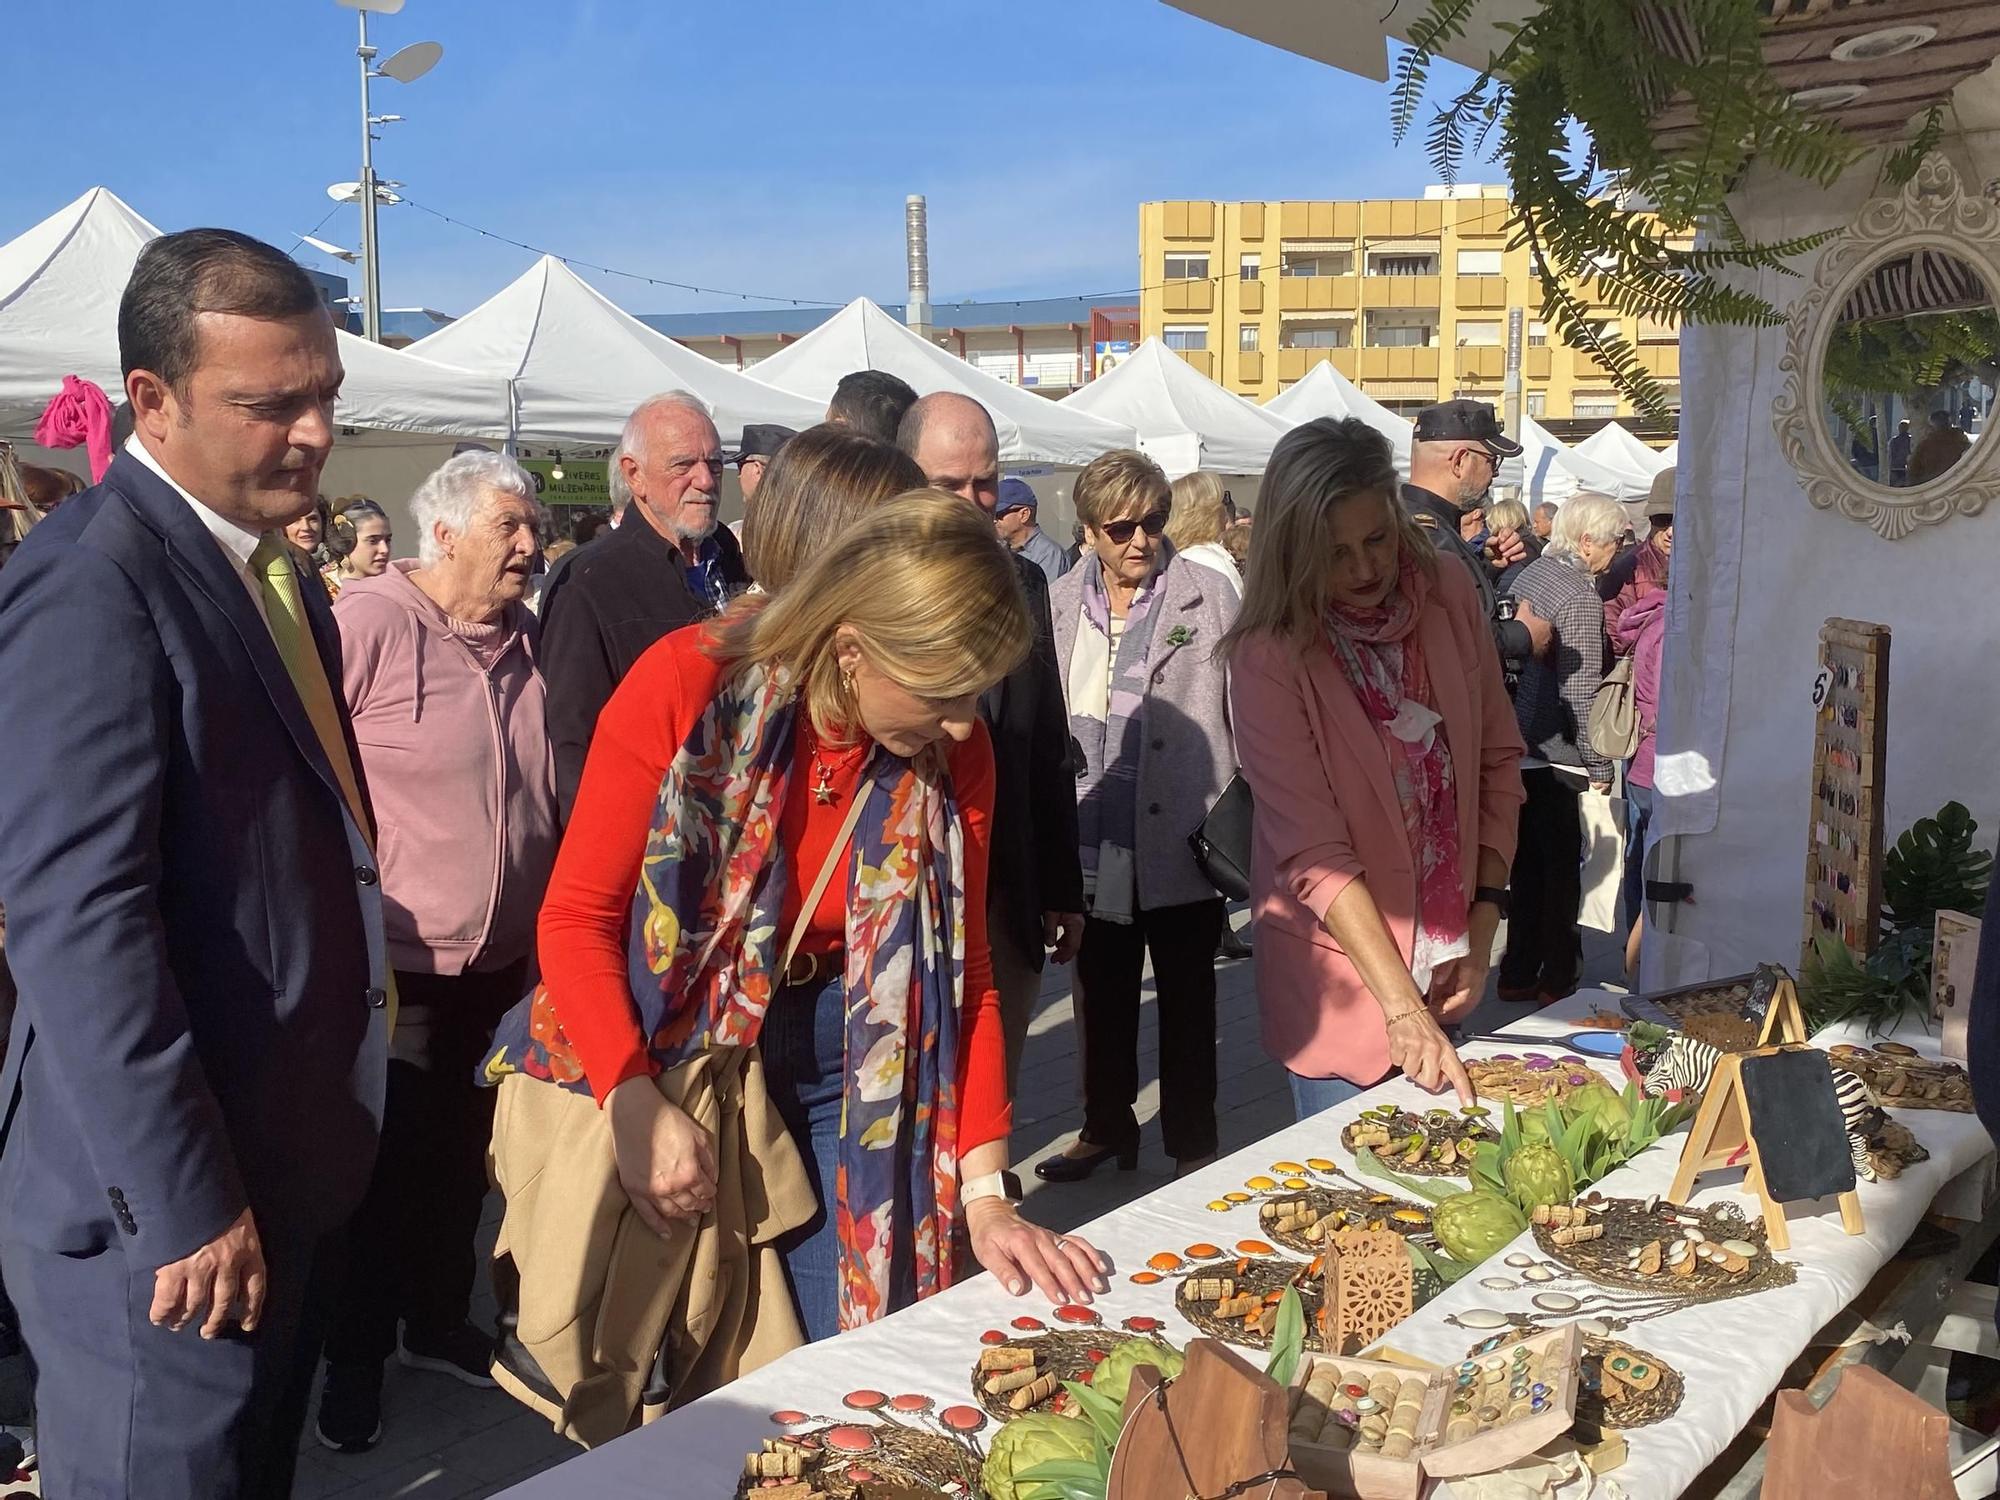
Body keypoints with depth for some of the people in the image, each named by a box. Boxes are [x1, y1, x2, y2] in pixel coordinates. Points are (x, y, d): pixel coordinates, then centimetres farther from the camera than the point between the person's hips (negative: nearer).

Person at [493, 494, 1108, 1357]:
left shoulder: (952, 751, -9)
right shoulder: (688, 686, -20)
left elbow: (963, 972, -3)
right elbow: (577, 916, -15)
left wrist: (984, 1193, -8)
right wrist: (637, 1105, -27)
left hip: (839, 1082, 3)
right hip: (660, 1057, -2)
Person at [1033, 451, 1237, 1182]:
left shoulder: (1210, 596, -4)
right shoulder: (1059, 605, 4)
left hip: (1180, 841, -3)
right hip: (1096, 843, 3)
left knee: (1187, 1003, 11)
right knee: (1102, 997, 16)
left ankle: (1192, 1146, 24)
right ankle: (1105, 1128, 33)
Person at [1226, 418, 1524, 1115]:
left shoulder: (1450, 593, -5)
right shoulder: (1269, 656, -18)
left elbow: (1497, 758, 3)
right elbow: (1313, 851, -22)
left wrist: (1484, 925, -4)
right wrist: (1401, 1007, -26)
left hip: (1445, 960, 4)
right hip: (1343, 973, -4)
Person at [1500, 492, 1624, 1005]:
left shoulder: (1531, 573, 9)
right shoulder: (1580, 597, -17)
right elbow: (1581, 692, -20)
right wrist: (1599, 765, -13)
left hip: (1517, 744, 8)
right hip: (1554, 752, -8)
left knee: (1528, 861, 15)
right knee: (1561, 865, 4)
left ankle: (1518, 973, 22)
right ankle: (1556, 977, 12)